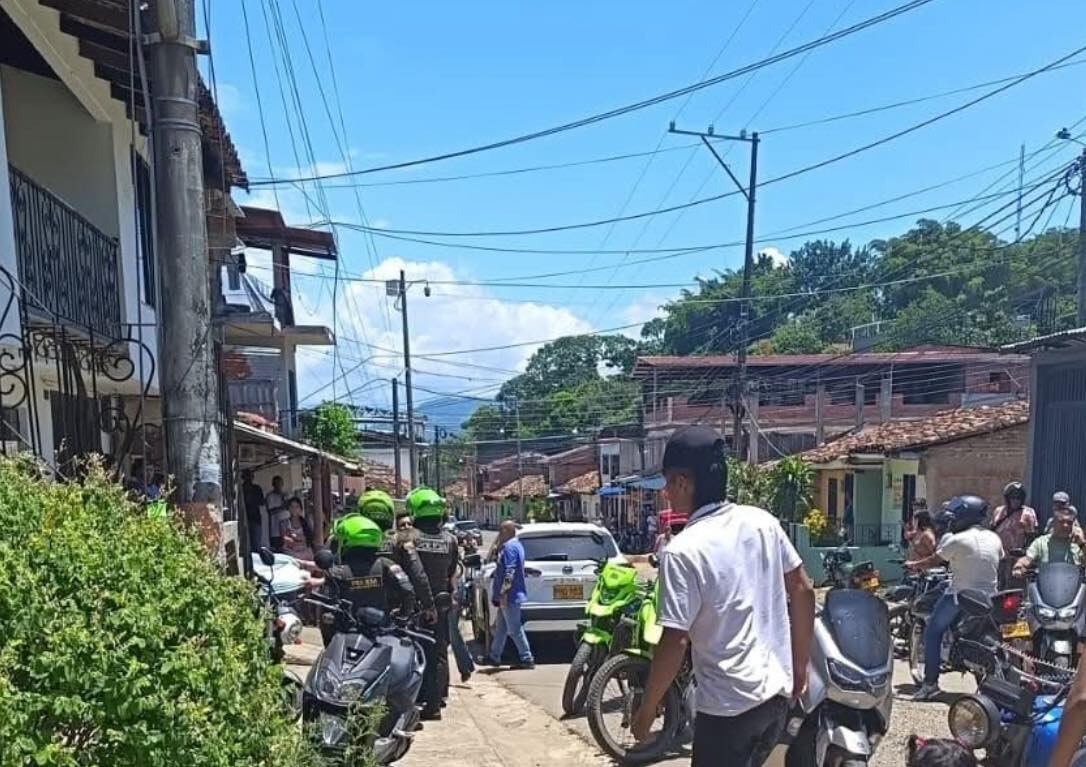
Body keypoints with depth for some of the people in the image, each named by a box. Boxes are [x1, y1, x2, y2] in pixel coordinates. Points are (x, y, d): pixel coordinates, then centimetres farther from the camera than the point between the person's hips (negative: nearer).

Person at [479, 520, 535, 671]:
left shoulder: (509, 547, -17)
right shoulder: (516, 545, 16)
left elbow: (509, 573, -25)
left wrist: (503, 593, -24)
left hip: (509, 596, -10)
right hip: (510, 596, 10)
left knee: (514, 629, -4)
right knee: (500, 627, 15)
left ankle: (527, 658, 1)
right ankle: (493, 656, 23)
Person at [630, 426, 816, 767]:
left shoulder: (683, 550, -20)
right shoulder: (763, 521, 0)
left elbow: (675, 642, -19)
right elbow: (803, 590, 7)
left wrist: (646, 709, -7)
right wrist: (800, 665, 17)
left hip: (728, 704, -7)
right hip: (777, 691, 7)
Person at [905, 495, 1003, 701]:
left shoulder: (957, 540, -12)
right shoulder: (994, 539, 6)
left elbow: (934, 560, -3)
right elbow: (998, 562, 18)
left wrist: (914, 565, 14)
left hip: (960, 596, -6)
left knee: (933, 632, 3)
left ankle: (930, 682, -3)